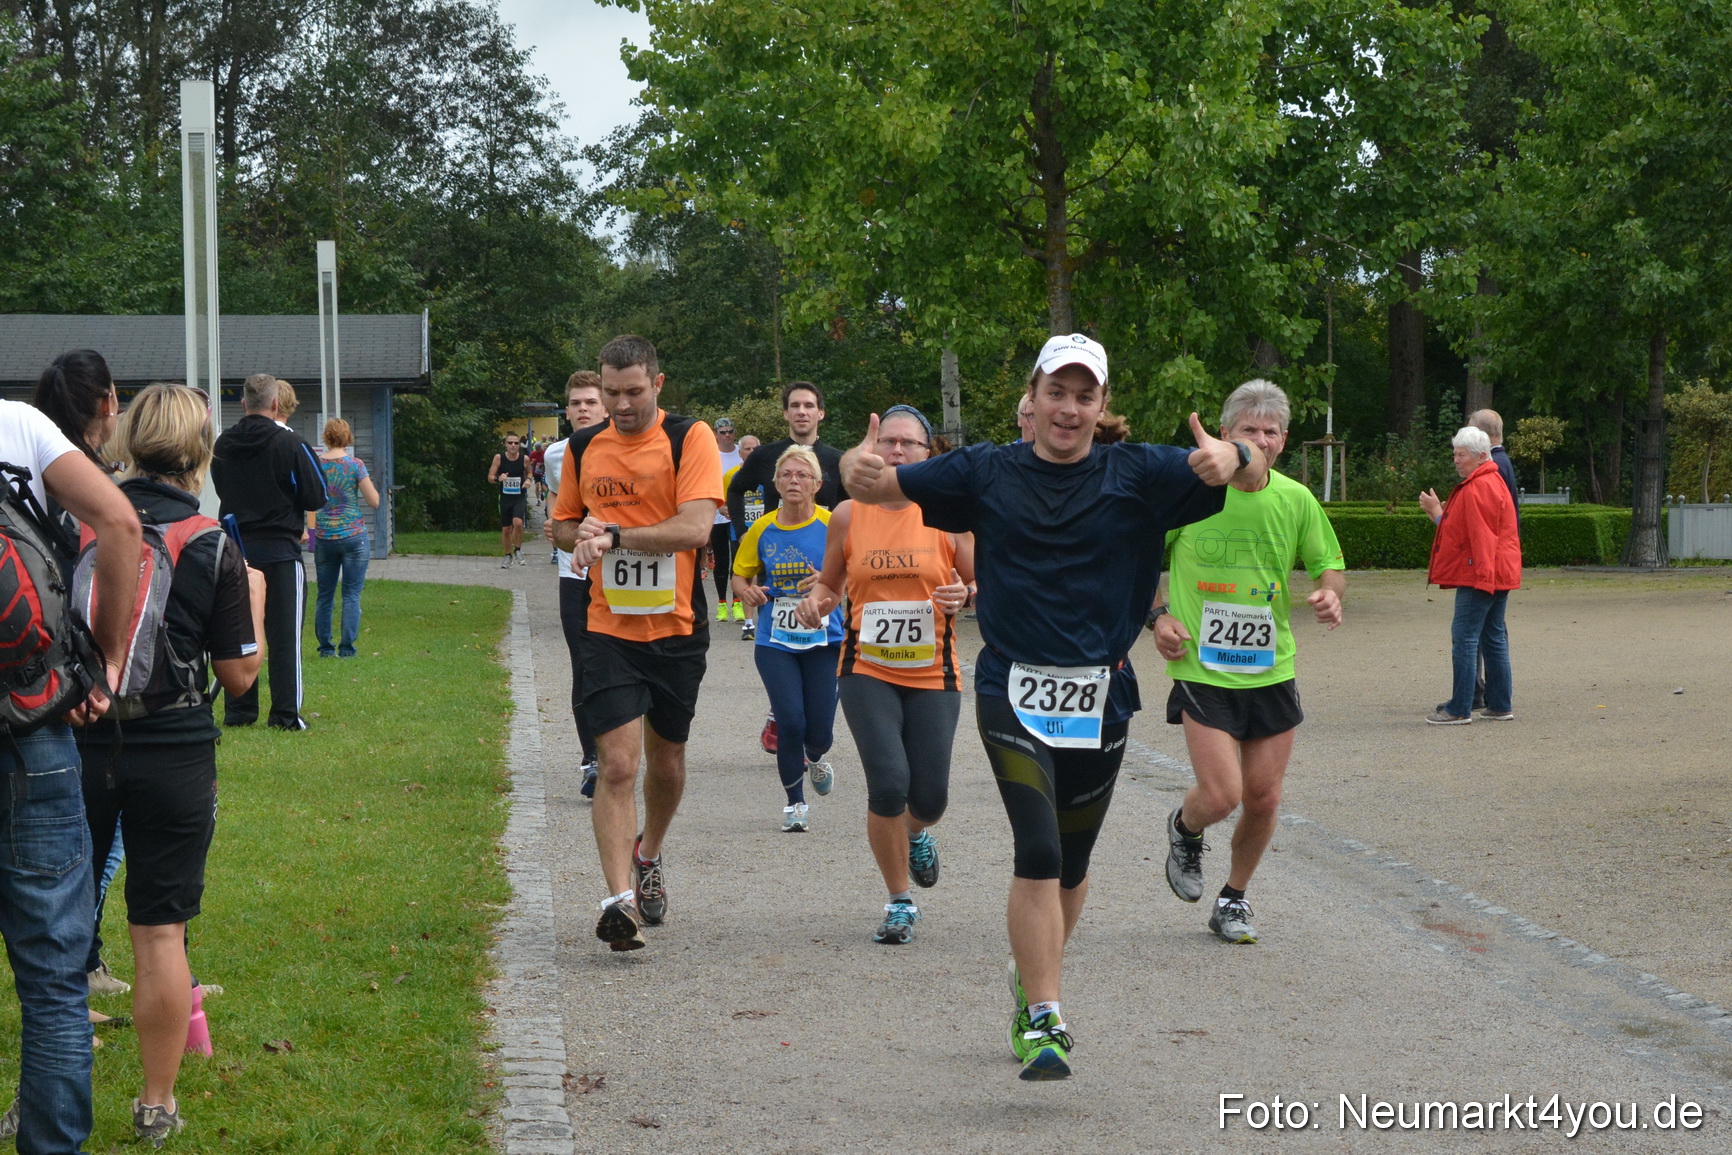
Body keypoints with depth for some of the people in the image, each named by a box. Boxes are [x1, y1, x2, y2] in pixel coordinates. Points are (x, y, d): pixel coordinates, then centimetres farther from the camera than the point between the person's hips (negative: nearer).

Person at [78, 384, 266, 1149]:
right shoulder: (213, 548, -6)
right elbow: (239, 675, -1)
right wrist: (254, 594, 12)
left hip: (76, 745, 2)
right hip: (174, 756, -1)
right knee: (160, 931, 6)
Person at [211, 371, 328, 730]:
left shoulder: (223, 444, 2)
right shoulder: (289, 443, -12)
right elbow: (317, 496, -8)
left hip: (235, 550, 4)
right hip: (280, 551, -4)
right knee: (284, 634, 0)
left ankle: (238, 711, 12)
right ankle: (285, 715, -1)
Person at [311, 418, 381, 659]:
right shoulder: (355, 465, -8)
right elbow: (374, 501, -6)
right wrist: (368, 483, 12)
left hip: (324, 537, 3)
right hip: (353, 535, -3)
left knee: (324, 595, 11)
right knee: (352, 594, 2)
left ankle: (325, 647, 12)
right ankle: (347, 647, -2)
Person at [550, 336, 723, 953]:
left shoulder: (690, 438, -7)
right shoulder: (583, 448, 7)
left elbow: (695, 527, -18)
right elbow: (563, 524, 19)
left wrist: (614, 534, -19)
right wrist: (585, 537, -4)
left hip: (677, 628, -1)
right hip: (609, 629, 1)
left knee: (666, 761, 14)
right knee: (618, 763, -14)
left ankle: (648, 857, 42)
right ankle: (619, 899, -17)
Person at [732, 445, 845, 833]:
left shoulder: (831, 526, -5)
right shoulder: (761, 530, 2)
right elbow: (740, 575, 14)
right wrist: (747, 591, -9)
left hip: (824, 640, -1)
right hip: (775, 643, 1)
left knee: (819, 732, -2)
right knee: (790, 721, -11)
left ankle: (814, 759, 38)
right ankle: (795, 802, 12)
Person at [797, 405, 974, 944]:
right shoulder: (847, 516, 2)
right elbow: (830, 582, 16)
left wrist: (964, 594, -17)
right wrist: (817, 601, -7)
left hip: (933, 675, 0)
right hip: (867, 671, 0)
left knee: (929, 797, -3)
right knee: (888, 783, -16)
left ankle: (916, 833, 38)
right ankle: (900, 904, 4)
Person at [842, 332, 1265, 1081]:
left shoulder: (1135, 474, 0)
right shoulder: (987, 473, 3)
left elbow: (1253, 474, -5)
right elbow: (884, 487, 5)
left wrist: (1233, 459, -30)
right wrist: (860, 468, -20)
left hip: (1100, 696, 2)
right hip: (1013, 690, -2)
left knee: (1072, 863, 14)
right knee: (1039, 851, -18)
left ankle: (1033, 977, 40)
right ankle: (1042, 1021, -15)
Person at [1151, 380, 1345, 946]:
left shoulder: (1295, 500, 0)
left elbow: (1329, 565, 11)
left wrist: (1330, 593, -11)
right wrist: (1156, 615, -8)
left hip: (1271, 670, 4)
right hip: (1202, 670, -3)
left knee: (1264, 798, 6)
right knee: (1221, 795, -14)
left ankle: (1234, 899, 29)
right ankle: (1184, 830, 23)